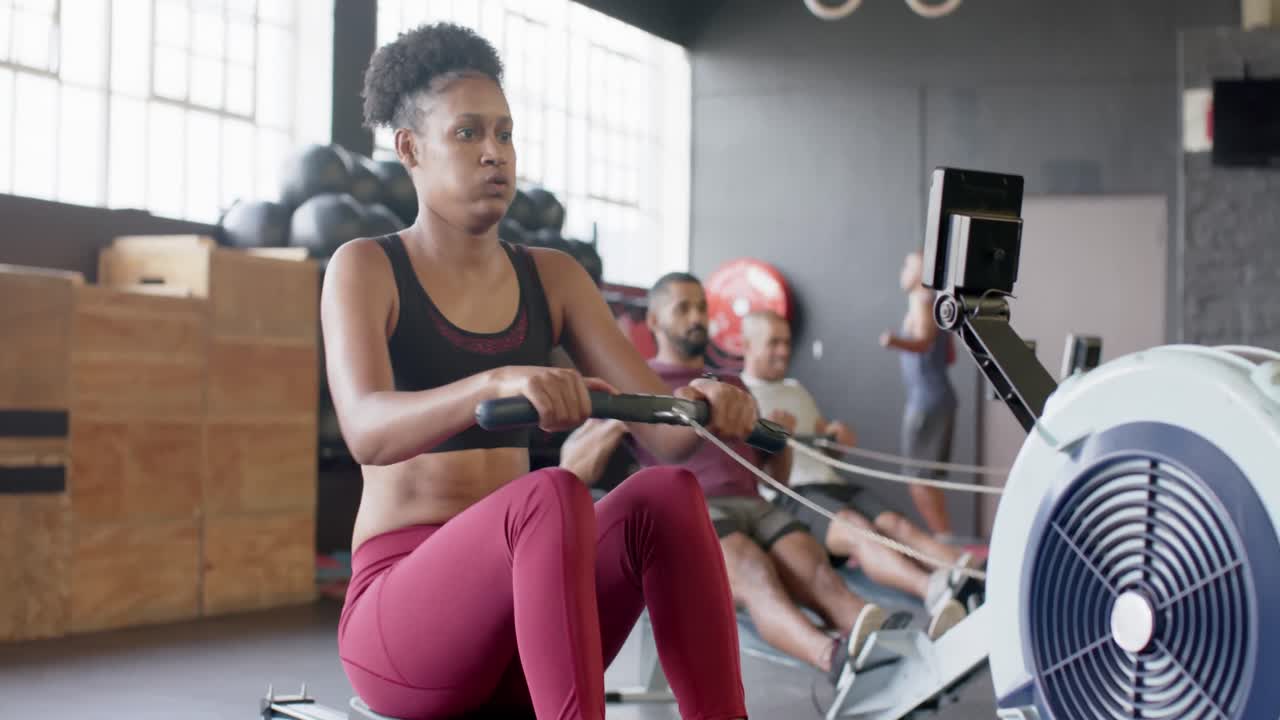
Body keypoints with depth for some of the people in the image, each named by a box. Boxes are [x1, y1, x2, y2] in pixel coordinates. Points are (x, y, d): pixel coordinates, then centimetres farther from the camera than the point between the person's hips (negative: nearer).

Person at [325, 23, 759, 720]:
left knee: (666, 493, -27)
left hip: (526, 611, 5)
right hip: (398, 611, -5)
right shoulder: (365, 269, -4)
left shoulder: (552, 278, 11)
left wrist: (702, 404, -24)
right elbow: (367, 429, -24)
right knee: (550, 495, -36)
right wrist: (496, 382, -45)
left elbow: (658, 430, 1)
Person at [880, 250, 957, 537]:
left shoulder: (922, 301, -9)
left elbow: (923, 340, -28)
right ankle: (944, 539, 16)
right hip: (942, 397, 10)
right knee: (930, 477, 15)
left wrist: (896, 342, -49)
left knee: (919, 478, -9)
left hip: (926, 399, -10)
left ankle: (945, 539, -15)